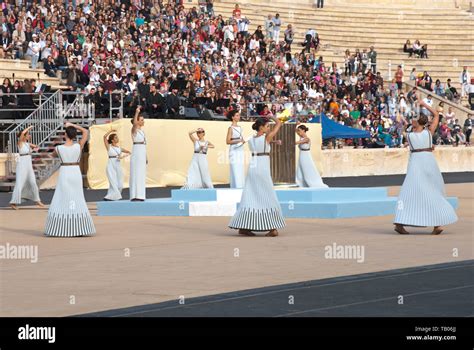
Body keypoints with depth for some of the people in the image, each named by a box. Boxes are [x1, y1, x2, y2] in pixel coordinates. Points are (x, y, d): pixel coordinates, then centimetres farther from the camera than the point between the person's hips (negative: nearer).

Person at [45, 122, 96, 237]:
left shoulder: (59, 148, -9)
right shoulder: (79, 146, -8)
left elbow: (53, 155, 16)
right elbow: (86, 132, 7)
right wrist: (73, 125, 7)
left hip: (64, 174, -1)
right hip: (76, 173, 2)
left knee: (61, 201, 4)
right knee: (77, 200, 8)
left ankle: (59, 229, 1)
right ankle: (78, 228, 7)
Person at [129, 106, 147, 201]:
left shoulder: (142, 131, 17)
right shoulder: (134, 130, -5)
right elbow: (134, 123, -30)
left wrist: (146, 157, 20)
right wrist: (137, 112, -36)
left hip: (142, 153, 8)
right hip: (136, 153, -8)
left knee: (142, 174, 8)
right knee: (136, 173, -10)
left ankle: (140, 195, 11)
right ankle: (134, 195, -11)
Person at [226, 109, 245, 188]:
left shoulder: (240, 127, 14)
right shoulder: (231, 128, -7)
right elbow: (228, 141, -13)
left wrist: (243, 141, 0)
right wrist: (238, 140, -20)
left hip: (240, 150, 7)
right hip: (234, 151, -7)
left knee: (241, 170, 6)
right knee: (235, 171, -8)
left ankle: (240, 187, 10)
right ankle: (235, 188, -6)